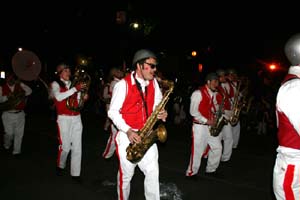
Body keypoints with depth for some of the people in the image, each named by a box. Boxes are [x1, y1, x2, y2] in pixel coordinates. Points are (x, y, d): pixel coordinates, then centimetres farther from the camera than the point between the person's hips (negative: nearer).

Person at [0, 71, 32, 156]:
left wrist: (20, 83, -12)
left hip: (20, 114, 2)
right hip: (8, 114, -1)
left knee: (19, 133, 4)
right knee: (9, 133, 0)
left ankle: (16, 151, 16)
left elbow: (29, 91, -6)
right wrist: (7, 96, -22)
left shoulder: (20, 86, 6)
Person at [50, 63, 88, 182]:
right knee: (65, 147, -3)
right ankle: (60, 166, 26)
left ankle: (75, 173, 10)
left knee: (77, 147, 2)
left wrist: (83, 98, -6)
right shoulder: (55, 84, 1)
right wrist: (75, 88, -24)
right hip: (64, 118, -4)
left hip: (77, 118, 4)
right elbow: (59, 97, -21)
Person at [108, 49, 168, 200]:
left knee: (153, 172, 0)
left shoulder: (153, 83, 5)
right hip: (127, 136, -4)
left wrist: (162, 113, -11)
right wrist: (128, 131, -20)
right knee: (126, 174, 8)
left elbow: (158, 104, 13)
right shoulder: (123, 84, -11)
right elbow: (113, 112, -9)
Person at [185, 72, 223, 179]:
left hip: (211, 126, 8)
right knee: (197, 150, -2)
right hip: (199, 126, -8)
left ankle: (211, 170, 26)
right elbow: (193, 111, -17)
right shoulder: (198, 93, -14)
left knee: (217, 147, 10)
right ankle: (191, 173, 14)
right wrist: (206, 121, -16)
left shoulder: (213, 94, 11)